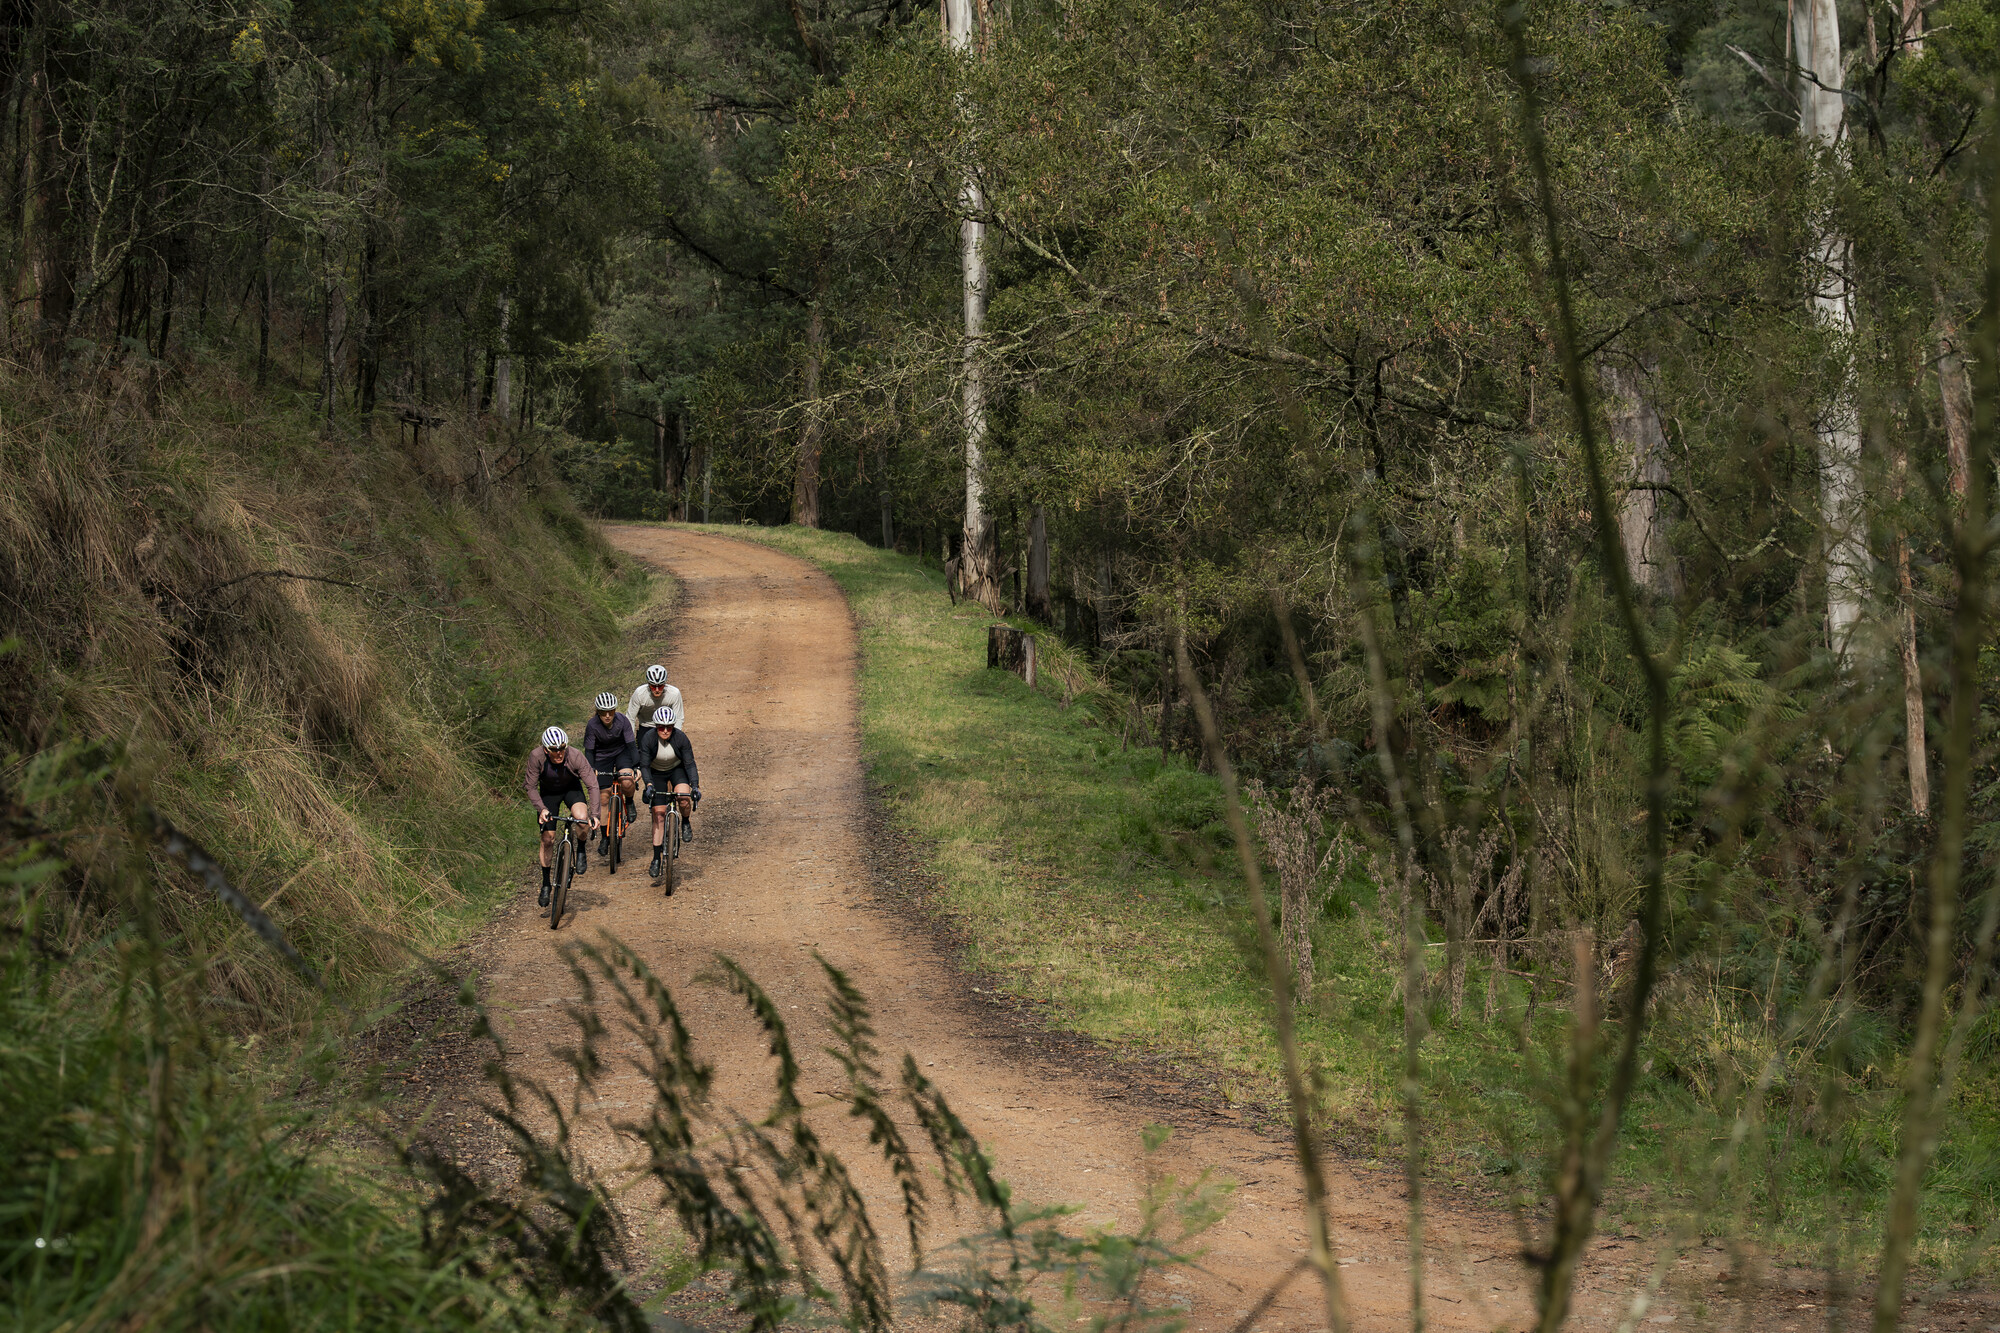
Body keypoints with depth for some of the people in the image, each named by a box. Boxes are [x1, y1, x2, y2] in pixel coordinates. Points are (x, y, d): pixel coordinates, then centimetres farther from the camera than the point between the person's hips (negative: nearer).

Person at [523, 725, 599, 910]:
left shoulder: (575, 757, -32)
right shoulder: (536, 756, -30)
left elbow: (592, 785, -26)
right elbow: (531, 787, -19)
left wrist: (594, 814, -33)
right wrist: (541, 809, -32)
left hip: (572, 789, -1)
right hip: (548, 793, 1)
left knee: (582, 818, -32)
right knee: (547, 839, -3)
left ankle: (581, 850, -1)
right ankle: (545, 884, 14)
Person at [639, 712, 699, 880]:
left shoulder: (680, 737, -25)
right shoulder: (647, 739, -25)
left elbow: (690, 764, -21)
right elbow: (644, 766, -22)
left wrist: (695, 786, -32)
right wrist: (649, 784, -39)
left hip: (677, 770, 0)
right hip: (656, 773, 0)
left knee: (683, 797, -32)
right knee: (658, 814, -6)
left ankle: (685, 822, 1)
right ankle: (656, 858, 1)